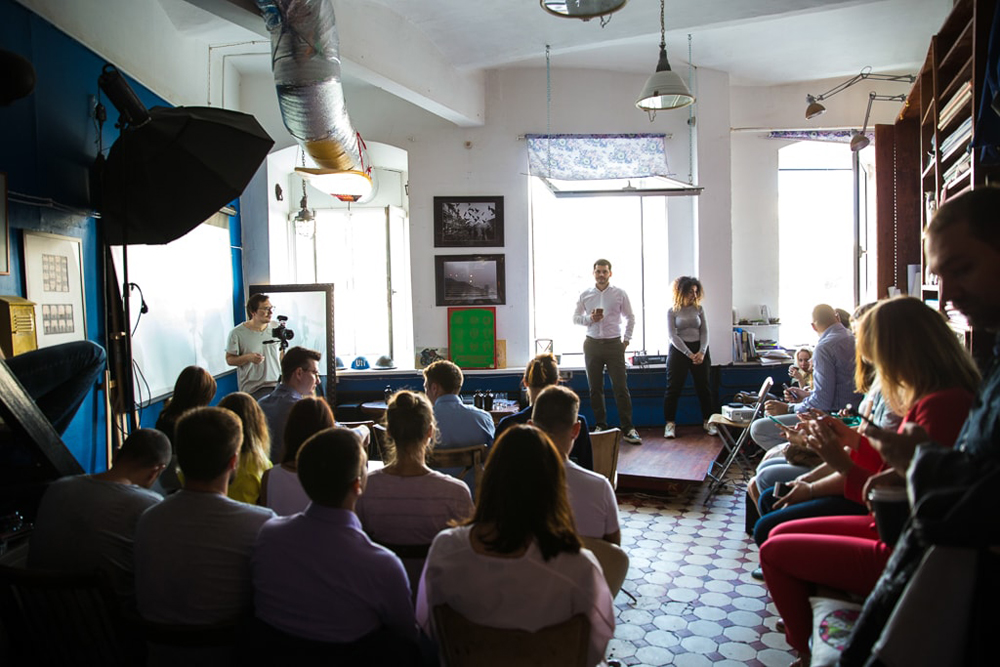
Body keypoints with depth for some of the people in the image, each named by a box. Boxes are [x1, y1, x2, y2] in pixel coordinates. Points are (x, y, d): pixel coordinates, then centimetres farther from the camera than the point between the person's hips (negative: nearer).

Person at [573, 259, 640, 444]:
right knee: (595, 389, 7)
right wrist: (590, 319, -9)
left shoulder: (620, 294, 1)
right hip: (592, 344, 2)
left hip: (614, 344, -2)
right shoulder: (585, 295, 5)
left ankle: (628, 429, -1)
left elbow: (630, 318, 9)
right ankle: (601, 426, 18)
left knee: (621, 387, -5)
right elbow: (575, 318, 10)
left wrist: (626, 339, 3)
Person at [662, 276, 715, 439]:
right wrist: (689, 354, -17)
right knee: (674, 387, -3)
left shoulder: (699, 309, 6)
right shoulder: (672, 311, -2)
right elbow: (673, 336, -9)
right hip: (679, 350, -3)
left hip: (699, 350, 3)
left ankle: (707, 421, 19)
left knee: (703, 387, 7)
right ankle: (670, 423, 4)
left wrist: (702, 352, -13)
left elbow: (704, 332, 3)